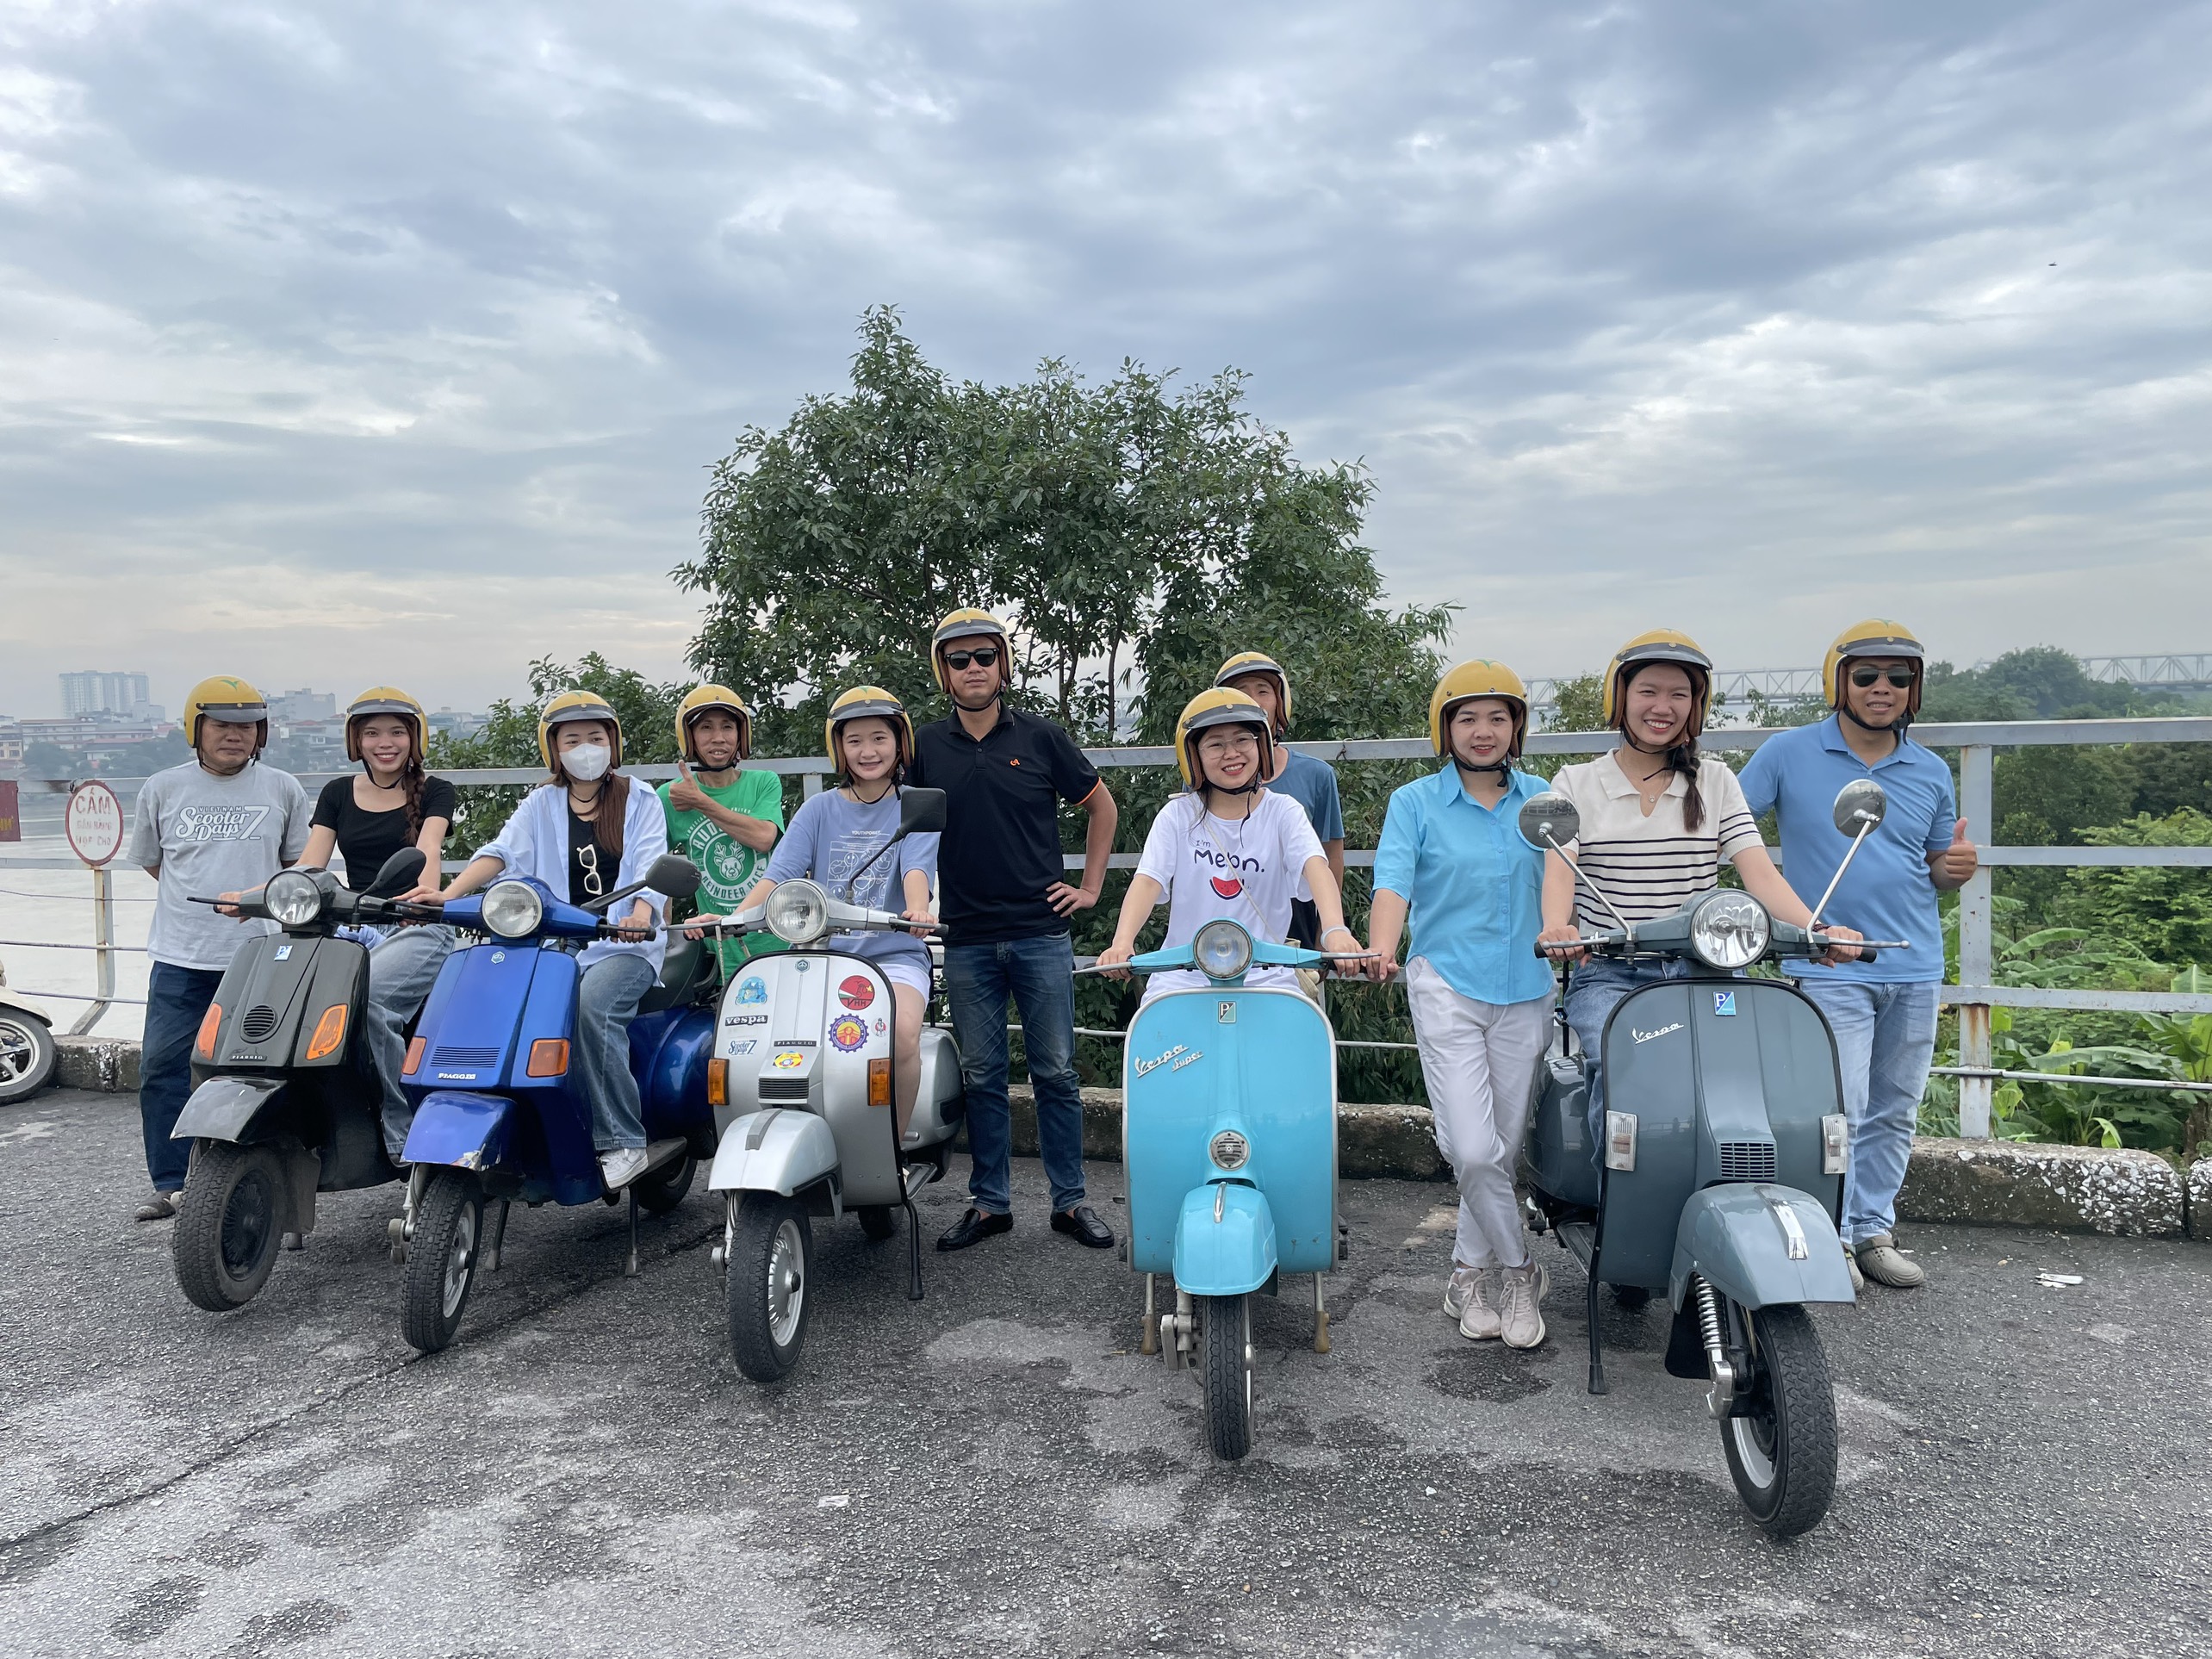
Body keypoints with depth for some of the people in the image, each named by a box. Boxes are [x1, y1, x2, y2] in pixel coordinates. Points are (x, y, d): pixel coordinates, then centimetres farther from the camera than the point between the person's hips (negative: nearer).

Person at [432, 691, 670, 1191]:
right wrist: (446, 896, -19)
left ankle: (622, 1143, -24)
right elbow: (501, 851, -1)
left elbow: (651, 868, -7)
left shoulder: (639, 800, 8)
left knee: (590, 1005, -32)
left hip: (625, 944, -3)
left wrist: (640, 915, -30)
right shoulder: (542, 804, 15)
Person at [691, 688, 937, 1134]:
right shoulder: (820, 809, 13)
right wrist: (731, 918, -16)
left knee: (903, 1032, -32)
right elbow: (780, 872, 2)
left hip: (894, 954, -2)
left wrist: (917, 909, -36)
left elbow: (916, 867, -12)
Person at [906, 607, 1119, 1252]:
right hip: (967, 940, 1)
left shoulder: (1039, 737, 2)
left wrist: (1091, 886, 7)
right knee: (981, 1078, 8)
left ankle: (1070, 1200, 14)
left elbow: (1101, 805, 11)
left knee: (1056, 1073, 4)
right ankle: (990, 1202, 19)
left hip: (1041, 933, -1)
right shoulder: (925, 747, 6)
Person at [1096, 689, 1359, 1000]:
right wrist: (1122, 943, -29)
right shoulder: (1178, 816, 3)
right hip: (1185, 974, 0)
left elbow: (1315, 867, -15)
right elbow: (1147, 880, -9)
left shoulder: (1282, 813, 2)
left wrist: (1335, 930, -36)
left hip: (1265, 975, 0)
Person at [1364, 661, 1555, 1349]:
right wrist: (1382, 946, -29)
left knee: (1506, 1146, 8)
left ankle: (1471, 1273, 25)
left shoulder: (1540, 799, 10)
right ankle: (1520, 1271, 9)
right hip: (1447, 988, -3)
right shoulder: (1415, 802, 1)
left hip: (1525, 990, 3)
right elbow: (1393, 879, -11)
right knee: (1474, 1150, -11)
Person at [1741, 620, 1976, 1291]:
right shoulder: (1789, 753, -2)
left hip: (1914, 967, 5)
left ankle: (1874, 1231, 25)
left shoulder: (1931, 772, 10)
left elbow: (1937, 870, 18)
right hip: (1832, 969, -4)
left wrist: (1956, 867, -5)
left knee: (1895, 1112, 12)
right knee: (1840, 1111, -7)